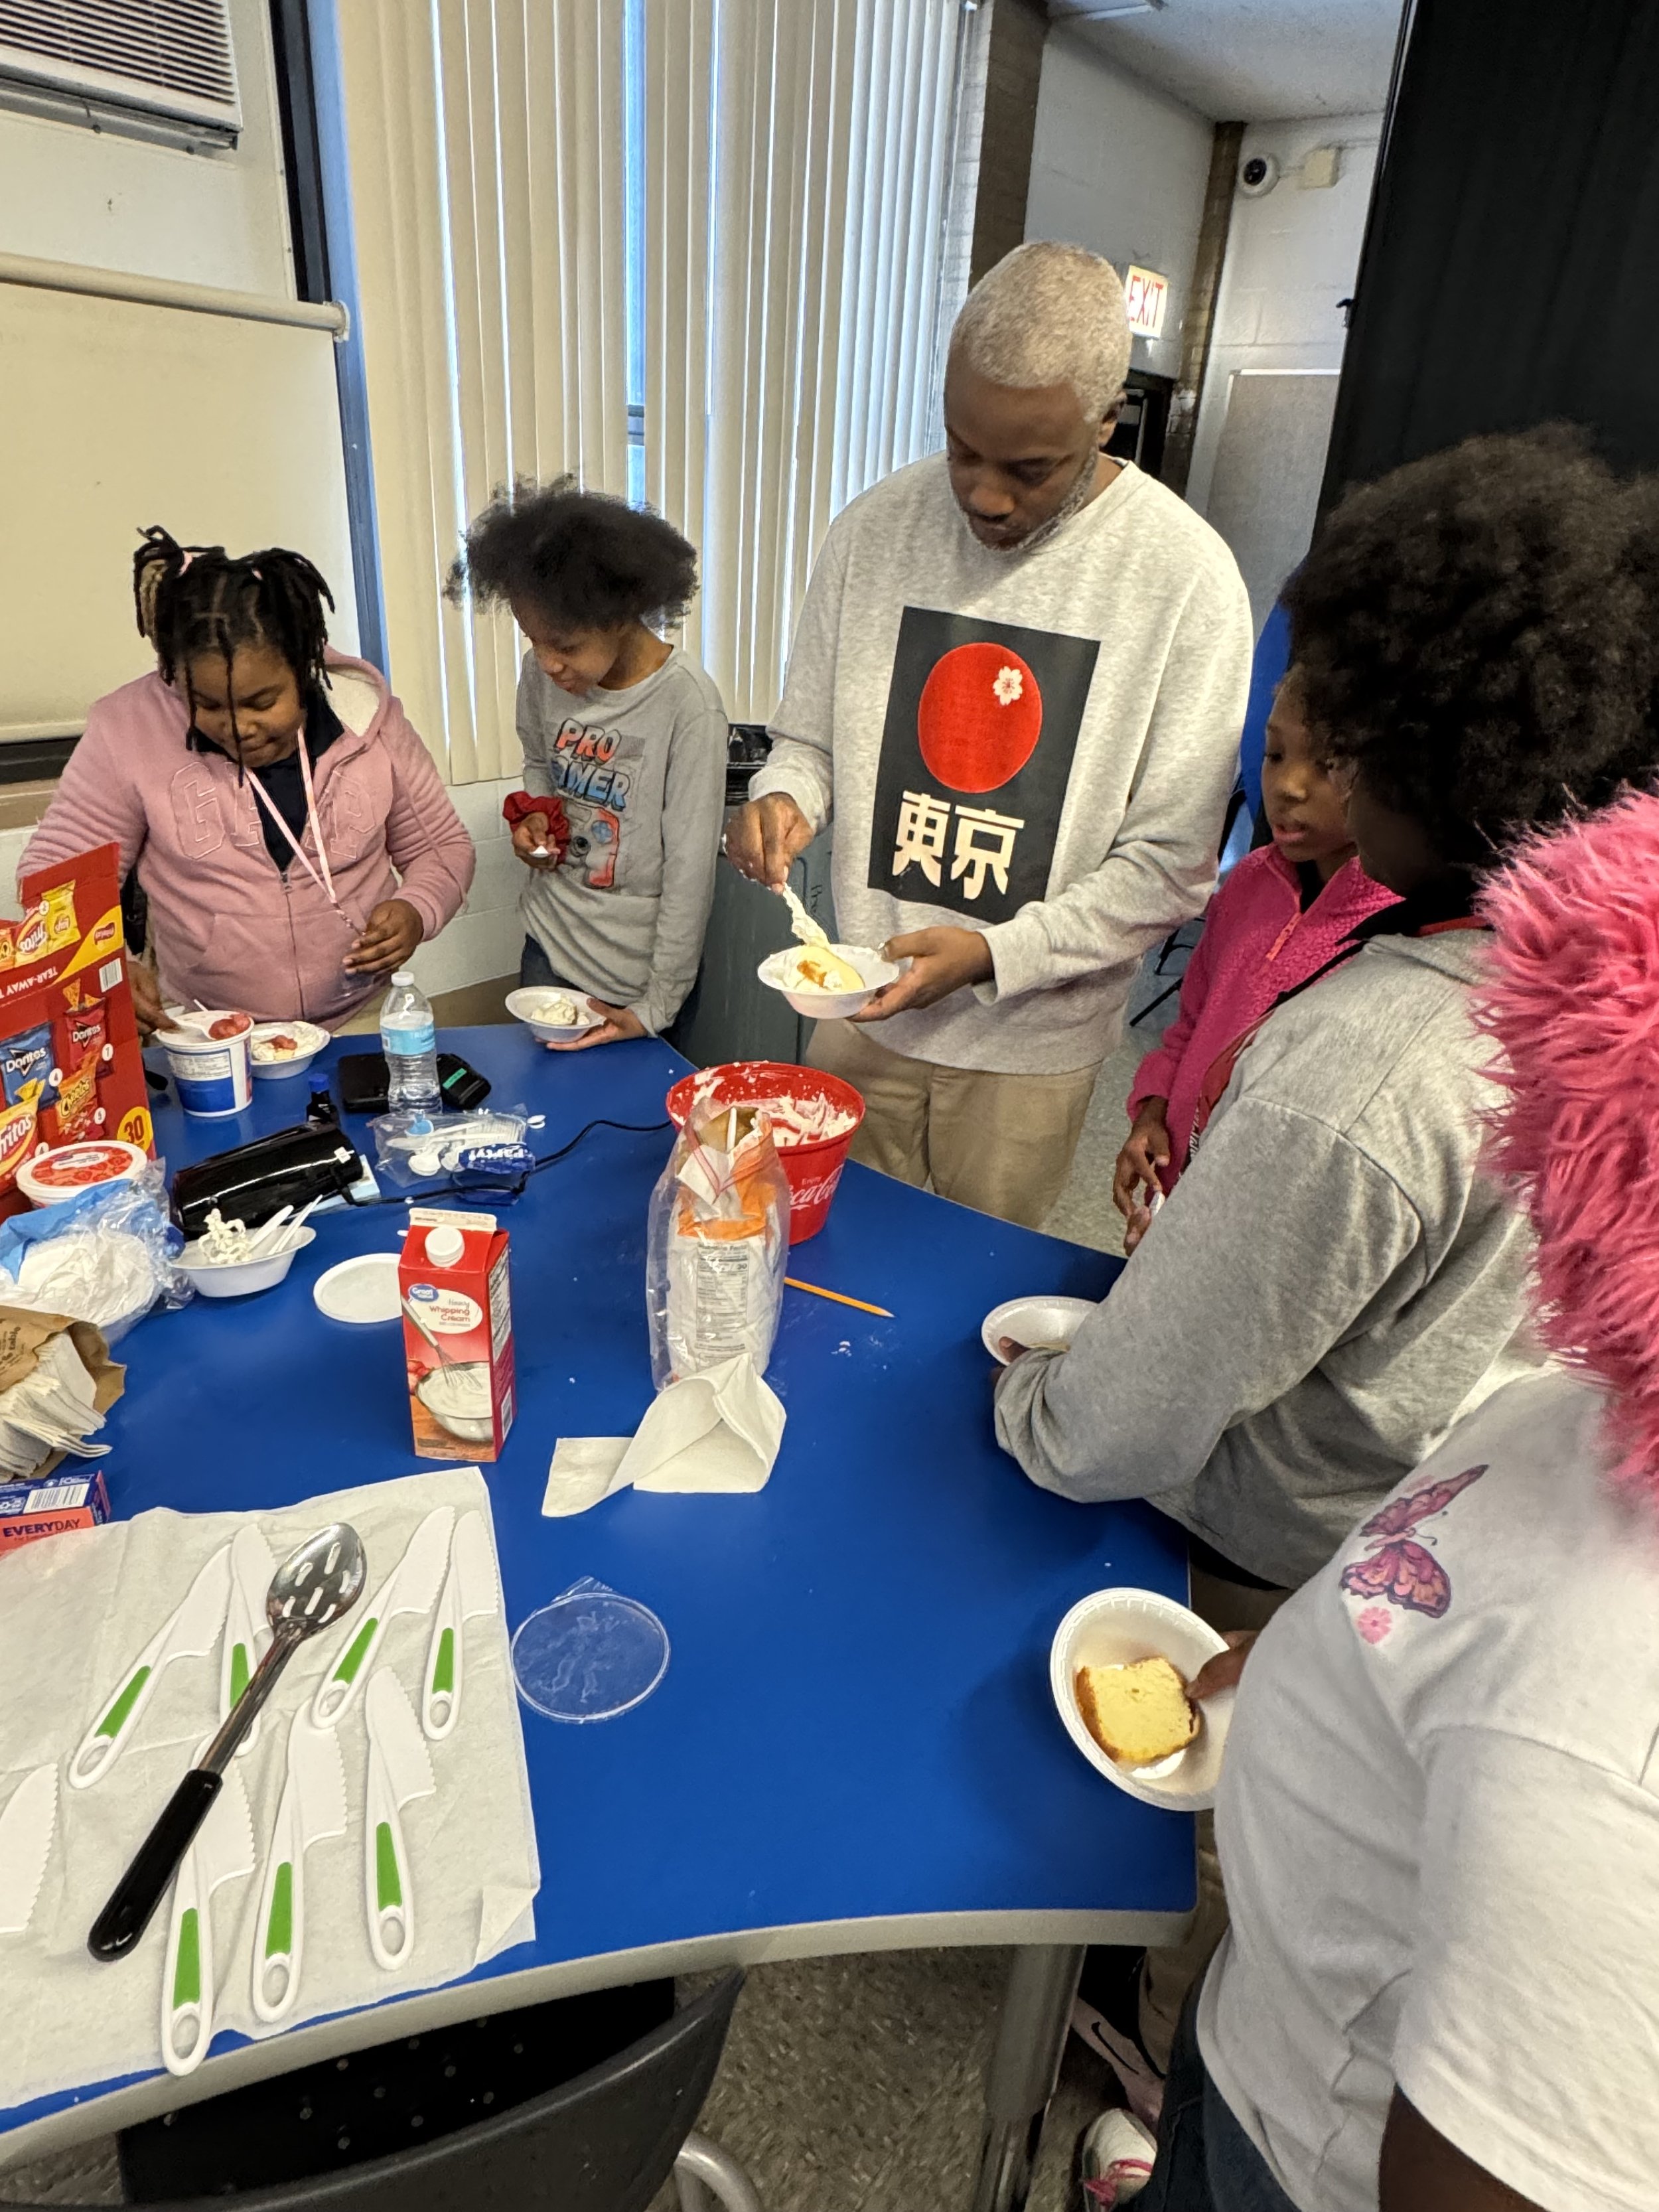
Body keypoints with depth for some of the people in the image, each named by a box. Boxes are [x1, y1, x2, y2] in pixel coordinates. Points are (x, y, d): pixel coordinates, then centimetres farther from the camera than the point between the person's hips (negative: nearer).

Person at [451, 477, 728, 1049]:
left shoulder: (688, 705, -22)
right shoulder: (543, 674, -6)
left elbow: (689, 873, -19)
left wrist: (657, 1007, -17)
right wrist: (533, 814, -7)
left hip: (632, 975, -5)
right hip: (548, 944, 5)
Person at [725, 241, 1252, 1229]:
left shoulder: (1185, 575, -14)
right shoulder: (877, 528, -4)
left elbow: (1170, 863, -12)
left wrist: (993, 951, -22)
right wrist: (785, 797, -16)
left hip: (1032, 1044, -2)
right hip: (863, 1011, 3)